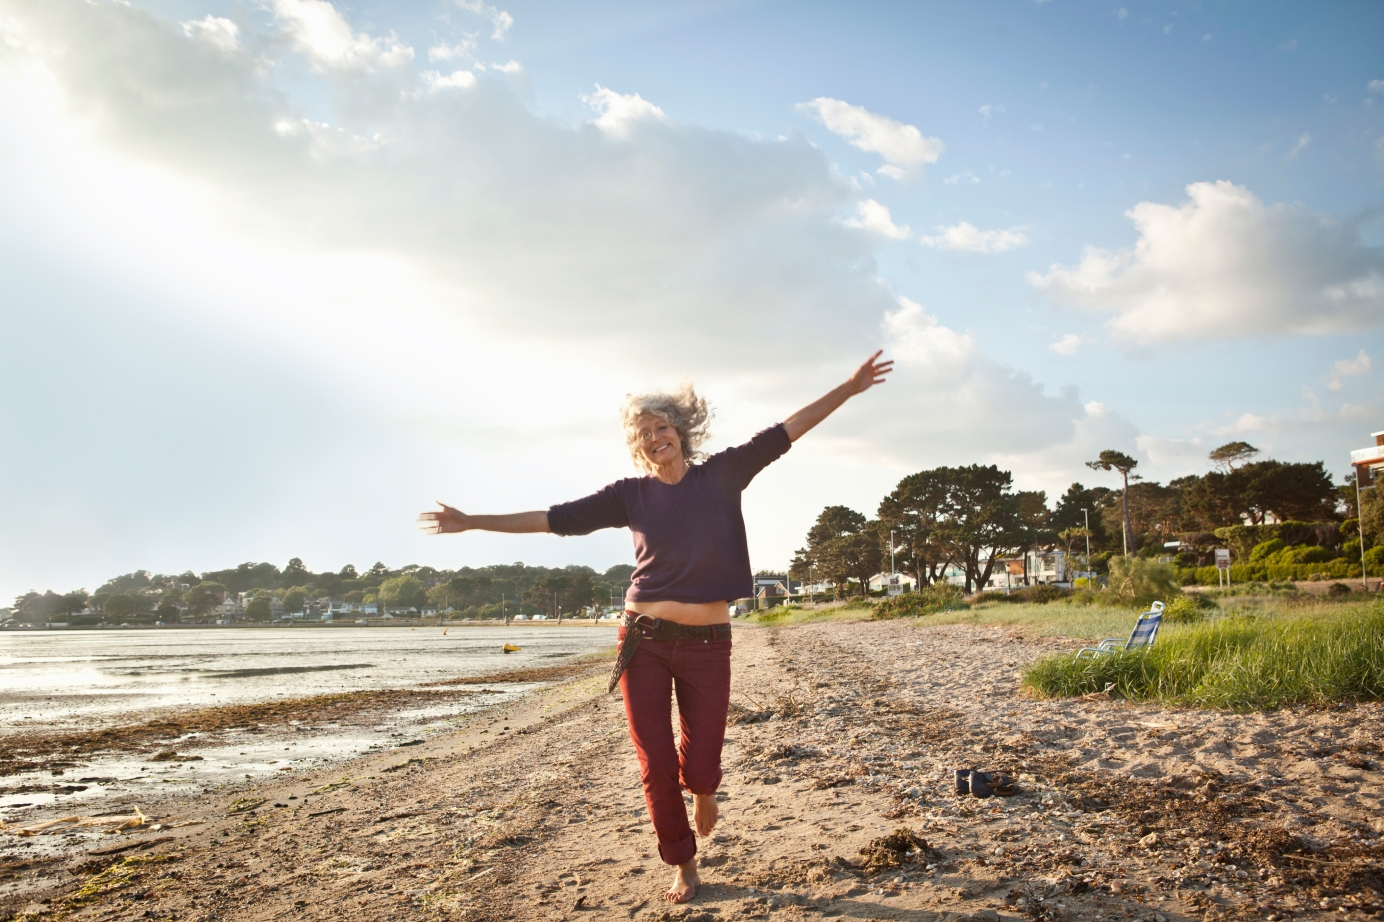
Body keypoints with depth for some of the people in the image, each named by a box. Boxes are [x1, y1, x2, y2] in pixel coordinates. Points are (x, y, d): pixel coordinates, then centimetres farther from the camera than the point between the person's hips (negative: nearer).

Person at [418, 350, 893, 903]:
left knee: (698, 765, 1)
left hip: (707, 644, -1)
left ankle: (702, 790, 41)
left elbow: (788, 430, 1)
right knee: (655, 765, 2)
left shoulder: (722, 475, 2)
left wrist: (848, 389, -1)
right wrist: (472, 522, 4)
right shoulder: (631, 494, 4)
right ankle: (684, 867, 26)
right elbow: (556, 518, 4)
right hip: (644, 639, 1)